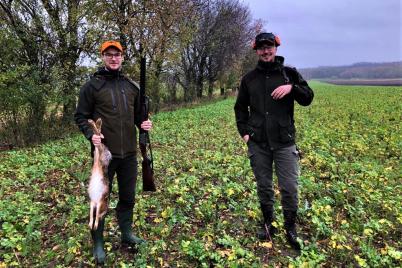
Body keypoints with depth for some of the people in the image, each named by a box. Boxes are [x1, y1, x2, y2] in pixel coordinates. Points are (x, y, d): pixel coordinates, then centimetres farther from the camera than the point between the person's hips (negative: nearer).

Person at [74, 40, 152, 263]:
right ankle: (98, 243, 22)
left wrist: (144, 124, -3)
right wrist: (90, 134, -18)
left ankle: (126, 233, 35)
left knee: (128, 197, 16)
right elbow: (81, 116, -1)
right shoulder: (92, 86, -3)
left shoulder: (131, 86, 10)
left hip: (129, 153, 5)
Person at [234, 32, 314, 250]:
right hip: (258, 143, 2)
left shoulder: (289, 73, 4)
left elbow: (308, 99, 2)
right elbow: (240, 107, 16)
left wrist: (291, 88, -16)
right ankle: (268, 224, 29)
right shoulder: (249, 78, 9)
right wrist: (244, 131, 4)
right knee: (263, 186, 11)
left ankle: (291, 229, 20)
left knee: (289, 188, 0)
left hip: (284, 142, -1)